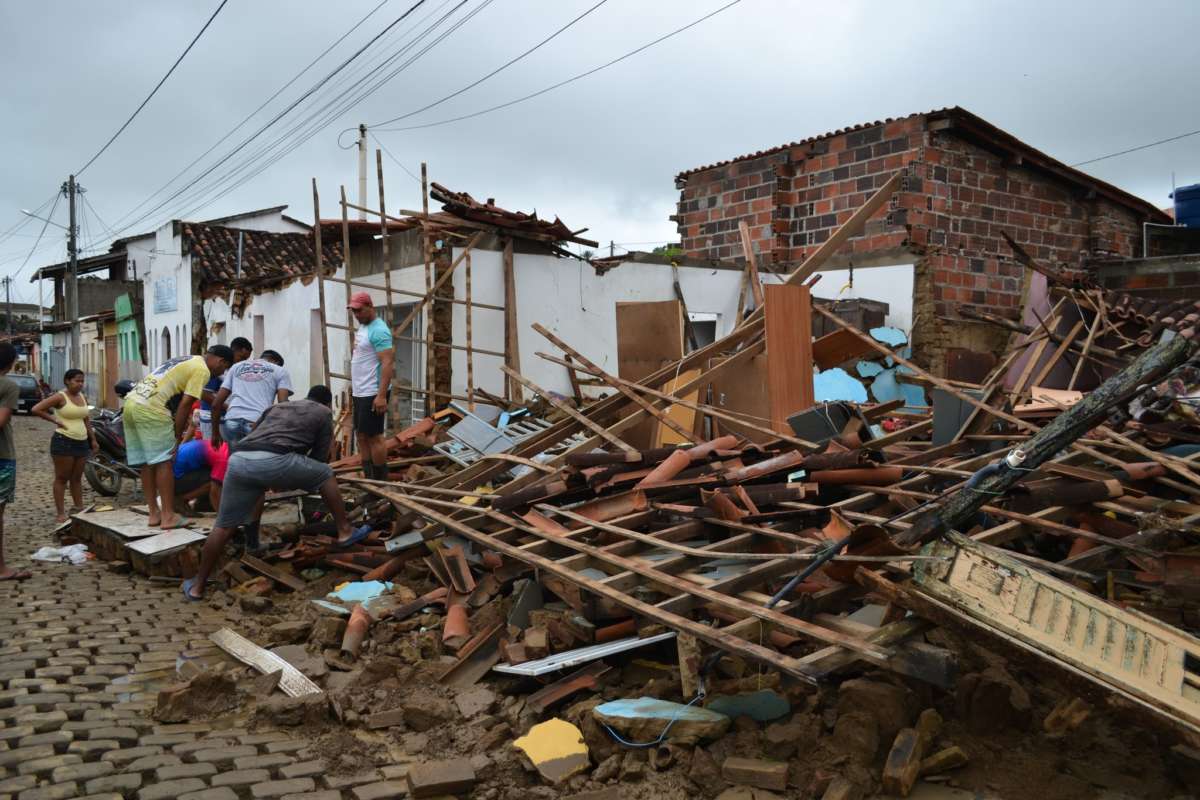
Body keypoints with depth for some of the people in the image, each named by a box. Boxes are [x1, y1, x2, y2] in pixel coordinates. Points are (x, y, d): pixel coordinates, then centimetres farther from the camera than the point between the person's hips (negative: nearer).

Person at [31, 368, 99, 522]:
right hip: (64, 441, -7)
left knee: (77, 478, 12)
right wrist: (55, 420, -13)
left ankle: (79, 509, 17)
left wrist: (93, 440, 15)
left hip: (82, 442, 7)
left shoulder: (83, 397, 12)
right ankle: (60, 513, 1)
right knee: (62, 478, -1)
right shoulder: (60, 397, -9)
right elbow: (36, 409, -14)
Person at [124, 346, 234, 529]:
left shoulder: (187, 361, 25)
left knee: (147, 463, 12)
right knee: (164, 462, -4)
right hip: (149, 408, -10)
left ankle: (154, 513, 17)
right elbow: (185, 405, -8)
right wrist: (177, 438, -3)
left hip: (131, 402, 10)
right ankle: (168, 516, -2)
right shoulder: (202, 370, -3)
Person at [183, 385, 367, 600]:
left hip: (238, 460, 5)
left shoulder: (277, 407, 37)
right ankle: (345, 532, 26)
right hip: (274, 460, -5)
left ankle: (197, 586, 22)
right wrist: (288, 481, 33)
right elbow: (319, 456, 20)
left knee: (224, 525, 16)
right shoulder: (324, 412, 24)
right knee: (325, 475, 20)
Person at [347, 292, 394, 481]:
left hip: (372, 394, -10)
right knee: (361, 435, 13)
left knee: (374, 436, -6)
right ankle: (368, 478, 21)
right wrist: (354, 383, 23)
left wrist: (381, 395, -28)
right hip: (360, 392, 10)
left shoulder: (378, 330, -16)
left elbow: (388, 364, -23)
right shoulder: (363, 327, 14)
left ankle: (380, 482, 0)